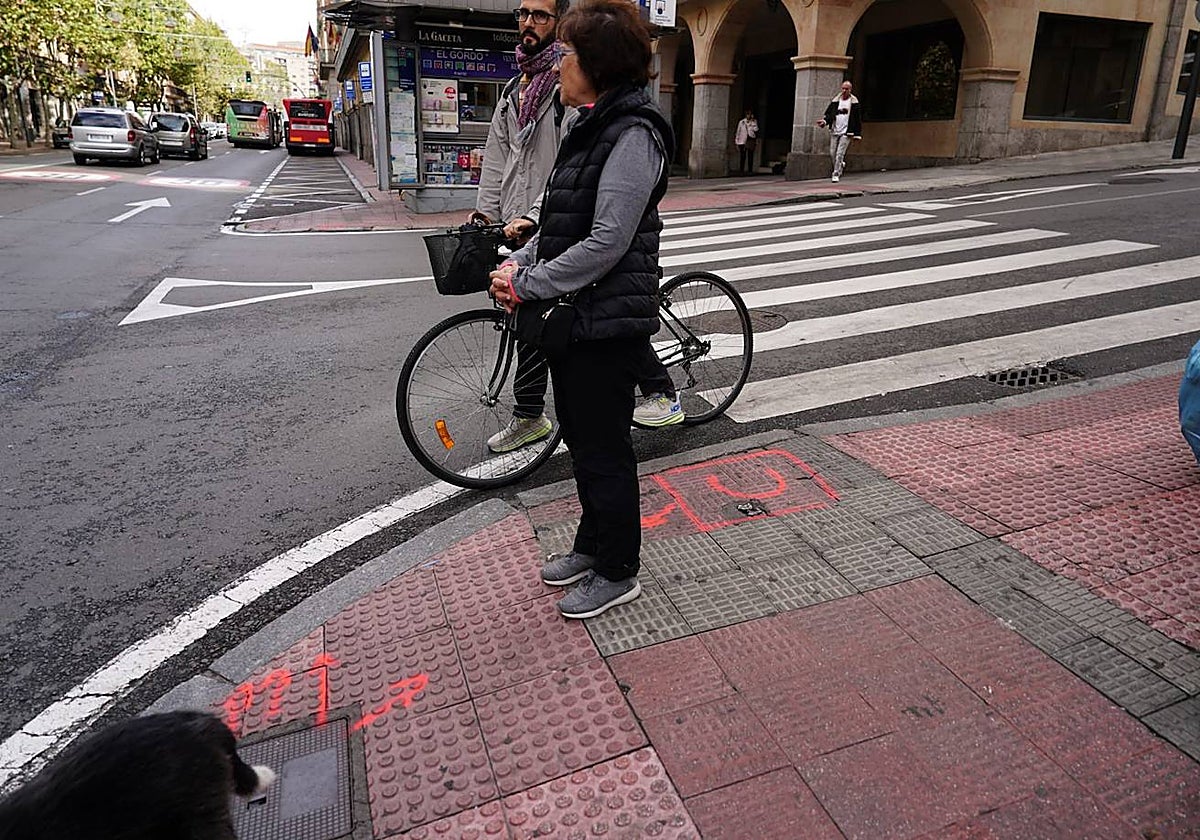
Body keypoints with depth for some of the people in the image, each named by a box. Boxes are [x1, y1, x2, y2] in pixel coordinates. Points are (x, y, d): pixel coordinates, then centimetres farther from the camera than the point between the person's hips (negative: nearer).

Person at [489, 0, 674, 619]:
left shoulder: (633, 134, -17)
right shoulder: (595, 126, 14)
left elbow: (606, 243, -24)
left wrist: (528, 285, -17)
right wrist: (518, 263, 1)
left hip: (608, 323, -10)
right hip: (573, 314, 10)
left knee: (604, 449, 3)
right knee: (579, 435, 19)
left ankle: (617, 573, 21)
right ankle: (592, 544, 38)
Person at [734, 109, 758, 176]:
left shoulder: (754, 121, 6)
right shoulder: (741, 122, 6)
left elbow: (756, 130, -8)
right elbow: (738, 132, 8)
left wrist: (752, 121, -10)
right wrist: (736, 142, 4)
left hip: (751, 140, 1)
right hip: (742, 141, 0)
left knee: (750, 156, -2)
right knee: (742, 157, -3)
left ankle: (750, 170, 2)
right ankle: (741, 170, 0)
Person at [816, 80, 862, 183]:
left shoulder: (854, 102, 1)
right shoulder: (835, 101, 9)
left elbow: (858, 119, 2)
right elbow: (829, 113, 8)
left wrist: (857, 134, -2)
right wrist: (824, 121, -15)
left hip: (846, 132, -4)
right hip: (834, 131, 4)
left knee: (840, 154, -10)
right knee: (832, 153, 6)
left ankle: (836, 174, -4)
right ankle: (840, 165, 34)